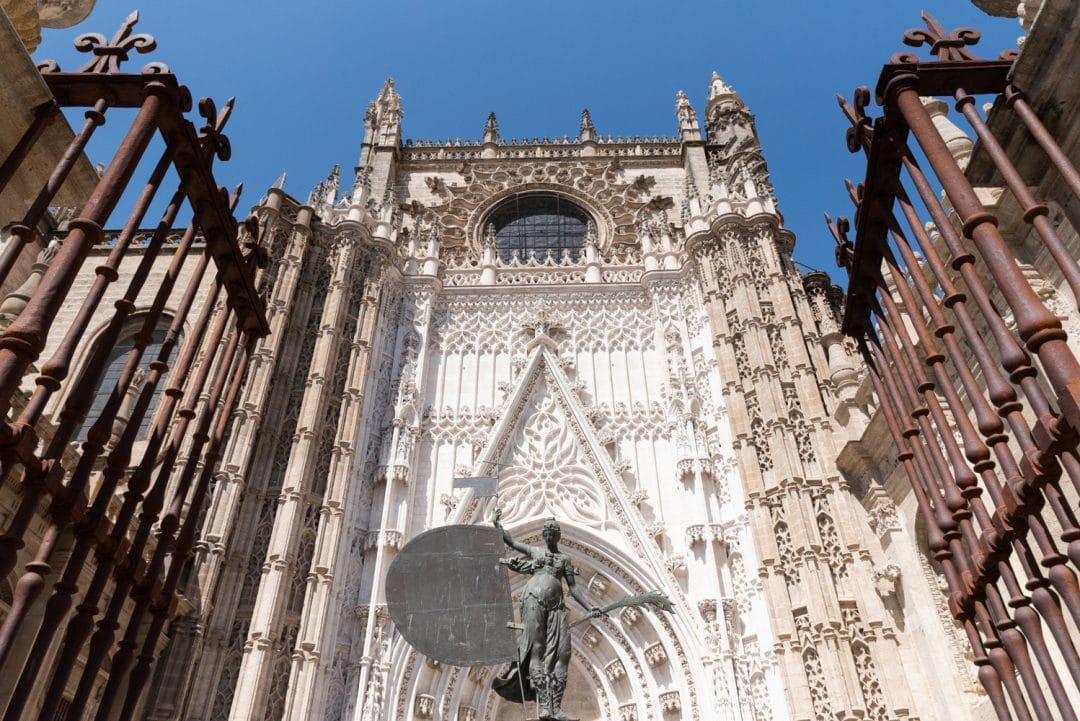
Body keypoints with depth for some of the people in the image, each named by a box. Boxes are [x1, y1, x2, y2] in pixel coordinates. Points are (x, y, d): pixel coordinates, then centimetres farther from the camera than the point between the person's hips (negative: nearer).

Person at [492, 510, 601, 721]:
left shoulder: (564, 559, 23)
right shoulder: (534, 551, 19)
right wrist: (496, 524, 5)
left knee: (561, 652, -9)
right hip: (534, 599, -3)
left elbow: (573, 587, 18)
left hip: (556, 606, 3)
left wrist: (589, 608, 7)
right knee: (537, 650, -12)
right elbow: (510, 541, 18)